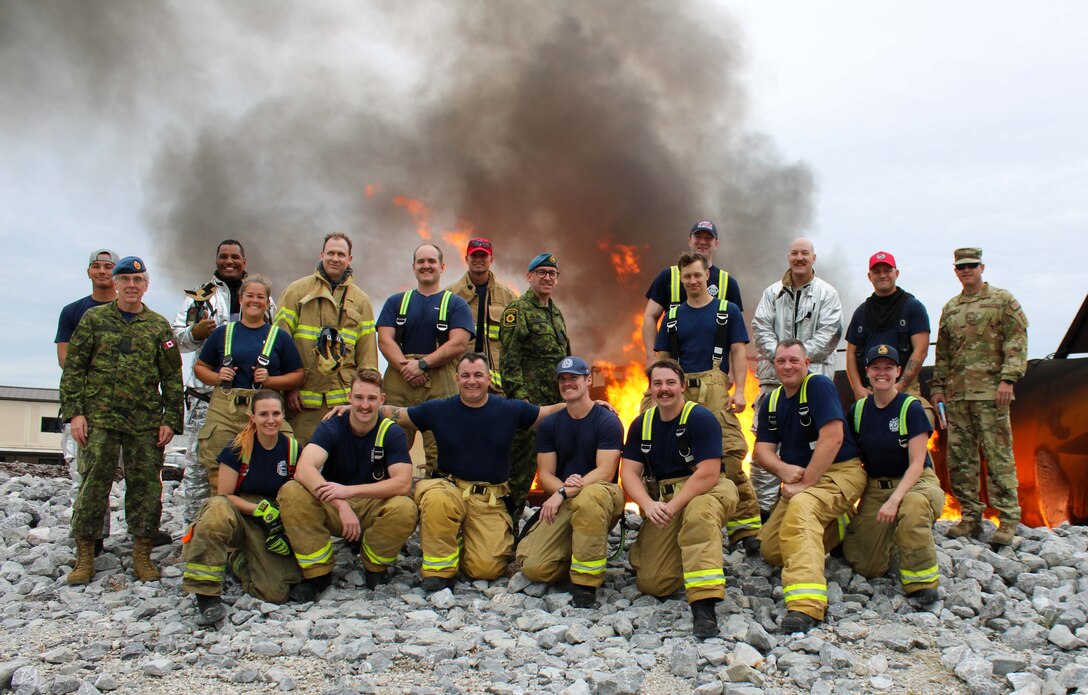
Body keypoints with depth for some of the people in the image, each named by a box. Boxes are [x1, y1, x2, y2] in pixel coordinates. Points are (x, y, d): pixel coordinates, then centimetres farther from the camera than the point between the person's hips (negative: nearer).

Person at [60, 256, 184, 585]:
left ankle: (142, 553, 13)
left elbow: (172, 378, 9)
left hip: (146, 423, 1)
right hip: (99, 419, -1)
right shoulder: (93, 319, 7)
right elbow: (73, 369, 6)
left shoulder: (159, 326, 9)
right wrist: (74, 412, -3)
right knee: (94, 484, -1)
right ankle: (84, 555, 9)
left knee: (146, 486, 3)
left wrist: (171, 420, 2)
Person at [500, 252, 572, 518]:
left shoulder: (556, 313, 20)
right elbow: (509, 359, -12)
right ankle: (509, 514, 2)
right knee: (523, 458, -8)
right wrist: (519, 396, -20)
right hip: (530, 400, -8)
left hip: (556, 401, 8)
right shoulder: (518, 310, -5)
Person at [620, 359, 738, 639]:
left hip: (704, 491, -4)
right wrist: (649, 505, -16)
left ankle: (703, 605, -41)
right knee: (651, 584, -9)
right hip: (660, 499, 5)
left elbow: (708, 474, -19)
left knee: (699, 511, -43)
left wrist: (672, 506, -23)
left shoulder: (701, 418, -10)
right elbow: (629, 472, 3)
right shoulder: (641, 424, 8)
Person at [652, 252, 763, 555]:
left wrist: (739, 391, -4)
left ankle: (747, 526, -9)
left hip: (714, 388, -3)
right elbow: (663, 358, 18)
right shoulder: (673, 315, 19)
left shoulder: (728, 310, 12)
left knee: (730, 456, -14)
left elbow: (738, 352, 7)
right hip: (679, 391, 3)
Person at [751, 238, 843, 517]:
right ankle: (763, 503, 4)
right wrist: (778, 355, -11)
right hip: (774, 375, 2)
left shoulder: (827, 294, 6)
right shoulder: (772, 293, 14)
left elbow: (829, 333, -3)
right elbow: (760, 327, 6)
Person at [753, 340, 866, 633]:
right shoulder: (772, 401, 10)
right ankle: (838, 526, 21)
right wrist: (784, 469, -20)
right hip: (799, 477, 8)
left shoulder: (818, 386, -12)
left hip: (840, 472, -8)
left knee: (801, 507, -38)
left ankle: (806, 606, -46)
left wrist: (805, 483, -24)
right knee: (771, 551, 1)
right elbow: (762, 450, 3)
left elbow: (833, 437, -22)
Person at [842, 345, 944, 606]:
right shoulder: (858, 410, 4)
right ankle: (891, 538, 27)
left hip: (916, 481, -4)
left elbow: (917, 463, -14)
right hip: (875, 487, 4)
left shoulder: (911, 408, -9)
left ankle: (921, 582, -25)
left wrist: (895, 499, -27)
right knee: (867, 568, -7)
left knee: (913, 505, -43)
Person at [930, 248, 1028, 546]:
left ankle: (1008, 519, -1)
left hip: (990, 391, -5)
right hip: (956, 394, 5)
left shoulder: (1002, 300, 6)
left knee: (998, 454, -7)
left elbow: (1017, 342, -3)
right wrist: (938, 387, 15)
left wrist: (1008, 378, -13)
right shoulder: (949, 308, 19)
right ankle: (971, 516, 11)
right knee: (959, 457, 3)